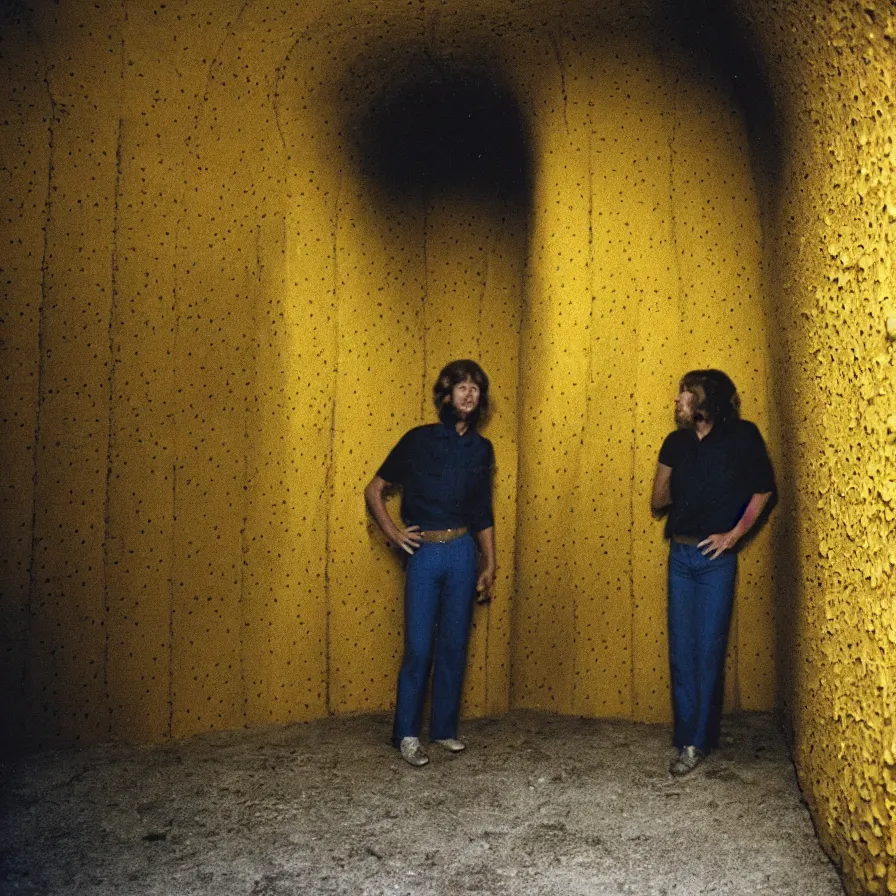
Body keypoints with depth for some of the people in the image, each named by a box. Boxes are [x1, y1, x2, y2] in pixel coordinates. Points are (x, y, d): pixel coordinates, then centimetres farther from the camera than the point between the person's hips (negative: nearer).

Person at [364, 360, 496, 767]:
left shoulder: (481, 448, 8)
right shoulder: (418, 440, -2)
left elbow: (483, 513, 14)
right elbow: (374, 489, 4)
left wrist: (490, 564, 12)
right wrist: (391, 531, -5)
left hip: (463, 553, 3)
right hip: (424, 552, -3)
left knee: (454, 644, 9)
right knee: (418, 647, -1)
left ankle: (444, 727, 23)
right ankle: (407, 734, 12)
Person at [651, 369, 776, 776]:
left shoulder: (742, 437, -6)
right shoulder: (676, 442, 6)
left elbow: (763, 490, -3)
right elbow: (657, 501, 10)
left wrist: (734, 534, -8)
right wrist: (686, 493, -2)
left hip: (715, 558, -4)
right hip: (680, 555, 4)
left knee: (708, 650, 0)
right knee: (681, 650, 6)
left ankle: (697, 742, 11)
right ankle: (689, 739, 15)